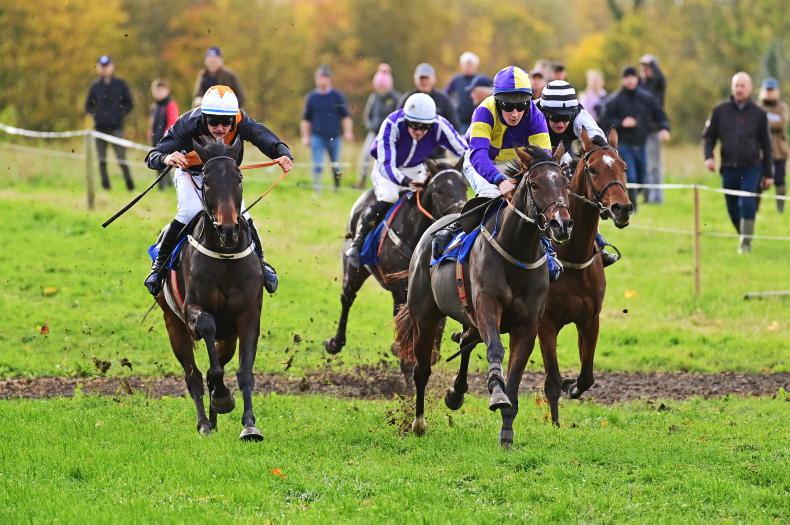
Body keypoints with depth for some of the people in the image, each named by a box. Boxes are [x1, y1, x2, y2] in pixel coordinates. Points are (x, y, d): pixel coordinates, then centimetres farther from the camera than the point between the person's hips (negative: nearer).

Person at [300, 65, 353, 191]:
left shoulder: (337, 96, 3)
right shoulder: (311, 97, 5)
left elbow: (345, 116, 6)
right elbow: (306, 119, 11)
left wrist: (348, 132, -4)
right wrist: (305, 137, 7)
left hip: (334, 137, 0)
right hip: (317, 137, 0)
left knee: (336, 166, 9)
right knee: (317, 165, -9)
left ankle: (337, 187, 24)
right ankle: (316, 189, -7)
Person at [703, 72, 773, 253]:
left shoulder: (758, 114, 3)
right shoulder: (720, 111, 5)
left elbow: (766, 145, 8)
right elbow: (709, 136, 12)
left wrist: (768, 174, 8)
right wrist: (708, 156, -7)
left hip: (751, 168, -2)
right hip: (728, 168, 2)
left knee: (747, 203, -18)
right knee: (733, 209, 7)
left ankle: (746, 242, -11)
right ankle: (743, 236, 29)